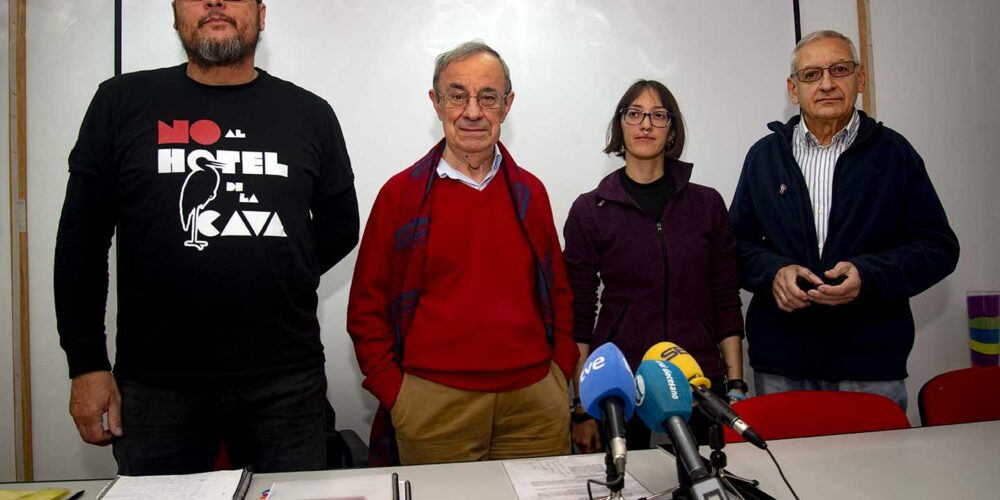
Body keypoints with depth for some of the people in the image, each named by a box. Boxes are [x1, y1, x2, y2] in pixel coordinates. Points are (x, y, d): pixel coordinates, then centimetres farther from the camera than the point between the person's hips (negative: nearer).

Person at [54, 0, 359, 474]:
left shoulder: (309, 114, 5)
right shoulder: (122, 101, 4)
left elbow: (339, 227, 13)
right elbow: (81, 240, 4)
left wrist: (275, 285, 4)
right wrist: (87, 364, 1)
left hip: (286, 383, 1)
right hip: (155, 382, 0)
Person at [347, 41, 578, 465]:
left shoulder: (530, 192, 7)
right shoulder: (401, 193, -1)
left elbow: (558, 294, 13)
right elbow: (367, 308, 1)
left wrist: (560, 374, 4)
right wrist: (395, 393, -5)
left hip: (535, 401, 3)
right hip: (434, 405, -2)